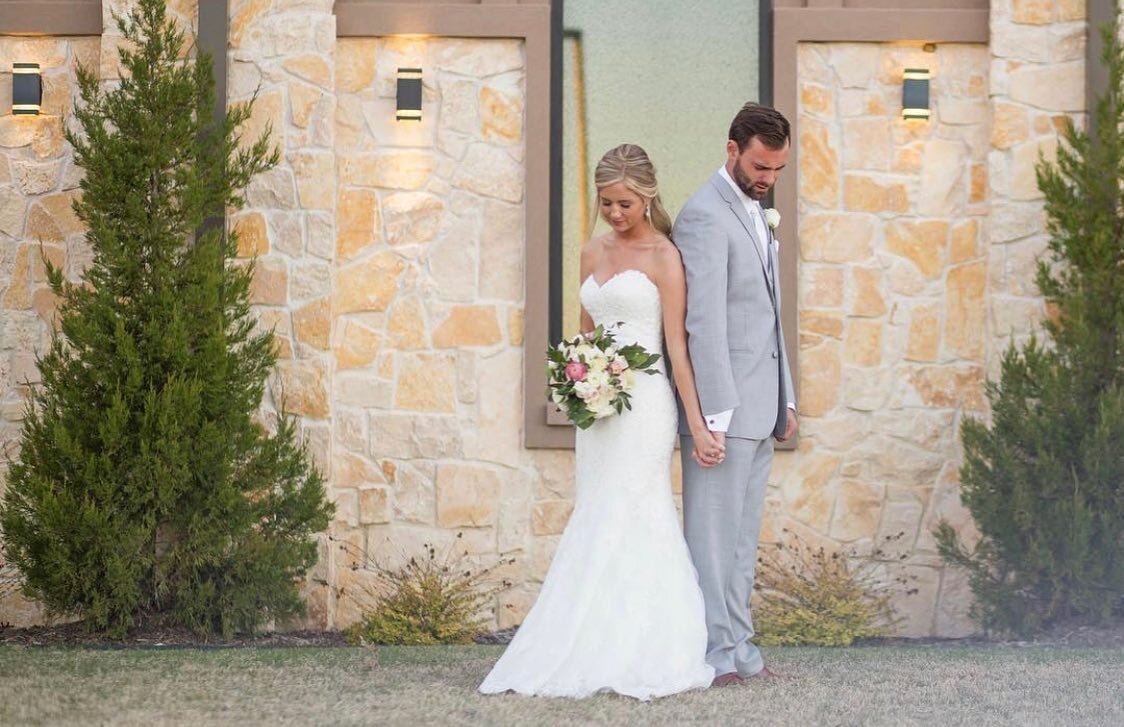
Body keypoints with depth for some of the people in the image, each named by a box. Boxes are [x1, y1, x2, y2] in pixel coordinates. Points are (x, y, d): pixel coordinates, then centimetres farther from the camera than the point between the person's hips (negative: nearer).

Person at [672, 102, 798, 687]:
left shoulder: (755, 214, 17)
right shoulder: (704, 216, -13)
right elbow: (704, 325, -18)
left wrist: (785, 400, 19)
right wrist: (713, 418, -22)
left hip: (758, 408, 9)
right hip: (723, 407, -9)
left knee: (742, 537, 12)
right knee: (714, 535, -4)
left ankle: (738, 648, 17)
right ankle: (715, 655, 1)